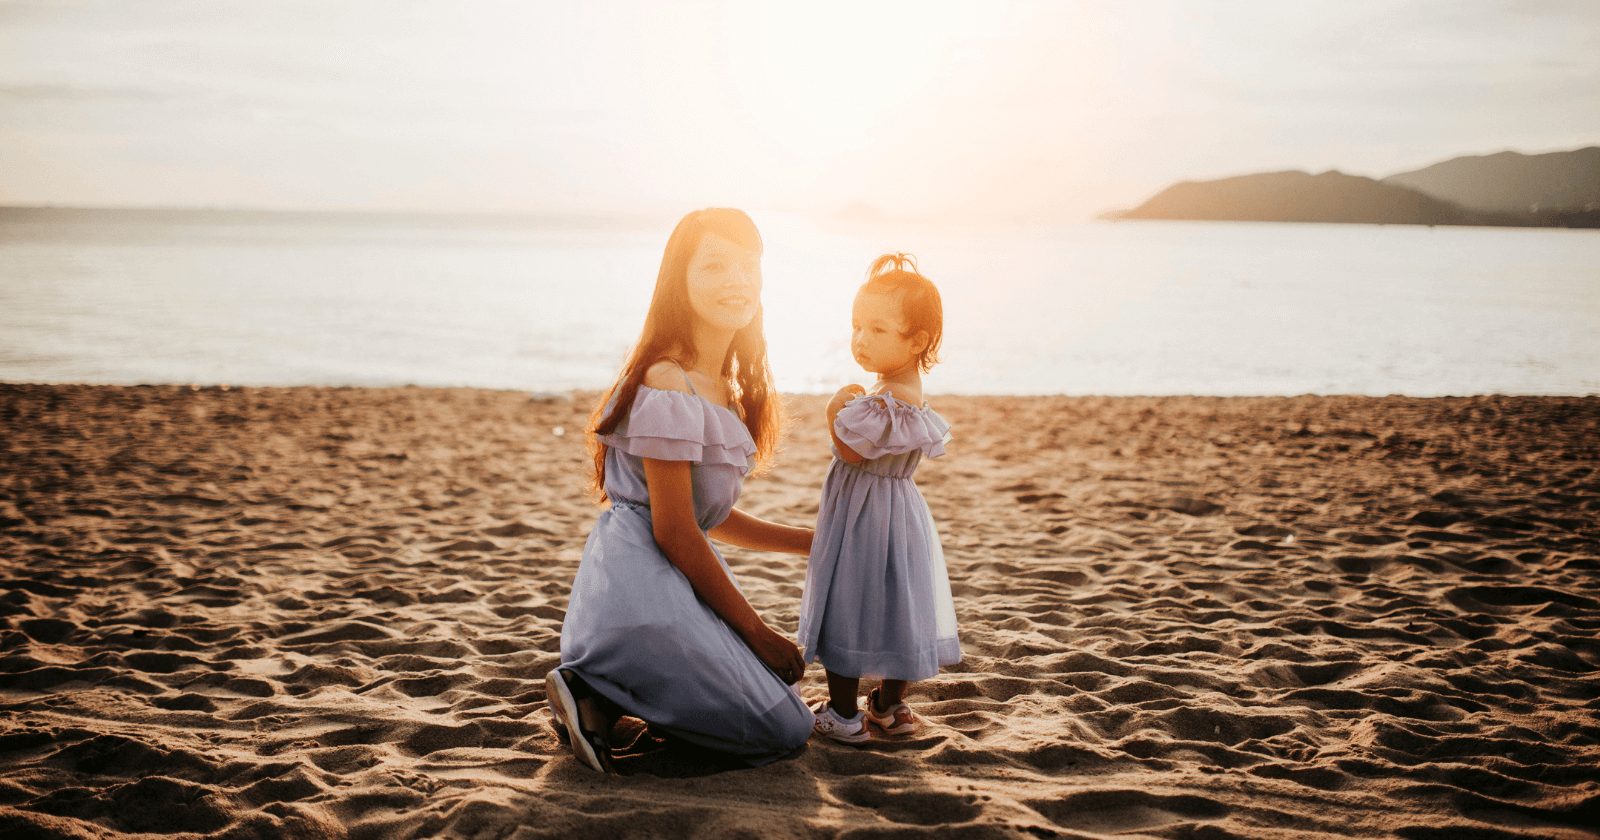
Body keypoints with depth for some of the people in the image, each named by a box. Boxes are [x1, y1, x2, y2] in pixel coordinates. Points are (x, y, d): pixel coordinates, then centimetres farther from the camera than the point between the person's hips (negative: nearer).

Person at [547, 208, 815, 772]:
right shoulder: (669, 388, -19)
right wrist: (757, 632, -11)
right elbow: (674, 532, -18)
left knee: (771, 682, 24)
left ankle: (602, 692, 10)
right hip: (644, 591, -10)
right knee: (786, 728, -3)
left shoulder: (723, 386, 12)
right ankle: (599, 697, -5)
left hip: (669, 580, 10)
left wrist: (813, 542, 17)